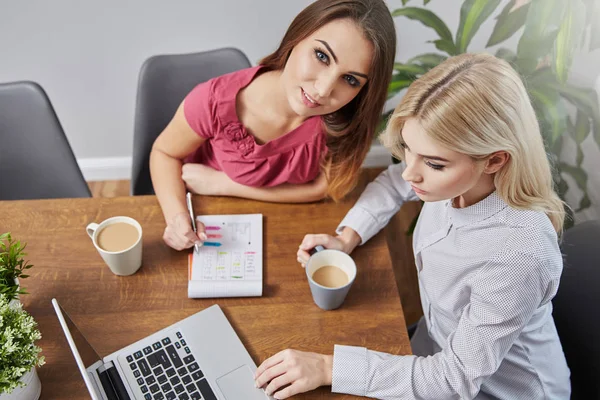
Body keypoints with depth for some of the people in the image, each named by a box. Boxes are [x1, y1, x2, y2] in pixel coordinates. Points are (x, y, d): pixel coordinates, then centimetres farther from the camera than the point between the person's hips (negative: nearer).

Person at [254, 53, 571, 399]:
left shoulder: (518, 256, -37)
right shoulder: (455, 177, -20)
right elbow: (394, 183, 4)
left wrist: (329, 368, -29)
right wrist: (347, 237, -10)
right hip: (441, 353, 5)